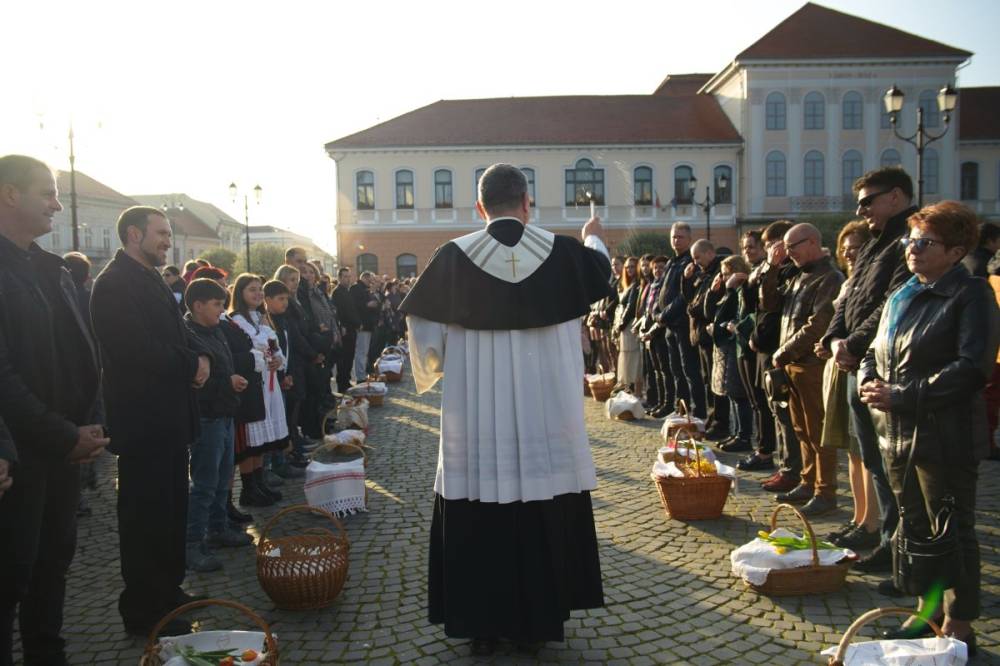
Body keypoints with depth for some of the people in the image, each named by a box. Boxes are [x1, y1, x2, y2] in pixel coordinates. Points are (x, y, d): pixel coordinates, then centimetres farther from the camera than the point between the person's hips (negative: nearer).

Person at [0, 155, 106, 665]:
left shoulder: (53, 270, 12)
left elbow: (82, 356, 11)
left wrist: (89, 424, -1)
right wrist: (66, 437, -15)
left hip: (62, 449, 7)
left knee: (54, 563, 15)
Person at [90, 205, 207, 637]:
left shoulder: (152, 281, 15)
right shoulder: (115, 283, -16)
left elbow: (175, 337, 17)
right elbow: (138, 349, -25)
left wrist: (200, 359, -4)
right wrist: (193, 365, -12)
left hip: (168, 417, 9)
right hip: (142, 419, -9)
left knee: (170, 508, 17)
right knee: (146, 514, 2)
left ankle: (167, 591, 32)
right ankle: (143, 612, 15)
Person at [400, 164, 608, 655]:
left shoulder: (453, 256, -6)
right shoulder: (561, 251, -3)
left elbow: (423, 322, 4)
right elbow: (600, 273, 21)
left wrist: (435, 365, 24)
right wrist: (594, 240, 42)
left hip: (476, 420, -1)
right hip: (546, 416, 1)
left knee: (478, 518, 10)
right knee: (544, 516, 13)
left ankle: (482, 624, 20)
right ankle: (538, 619, 25)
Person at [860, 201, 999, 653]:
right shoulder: (900, 297, 14)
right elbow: (875, 352, 19)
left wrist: (903, 396, -21)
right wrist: (869, 383, -3)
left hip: (945, 438, -7)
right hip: (898, 433, 8)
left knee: (953, 533, 5)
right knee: (913, 528, 17)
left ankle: (959, 627, 19)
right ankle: (927, 610, 32)